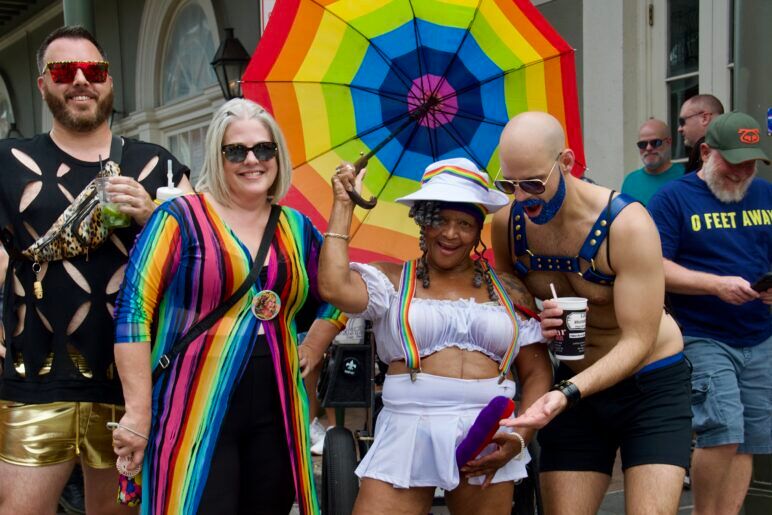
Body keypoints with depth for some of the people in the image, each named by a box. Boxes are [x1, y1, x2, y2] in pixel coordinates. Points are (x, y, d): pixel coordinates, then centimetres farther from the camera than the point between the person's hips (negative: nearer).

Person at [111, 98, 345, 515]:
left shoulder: (297, 228, 11)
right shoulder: (181, 217, -4)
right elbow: (133, 309, -10)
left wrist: (311, 351, 14)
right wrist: (138, 412, -15)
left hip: (275, 416, 5)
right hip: (194, 414, -5)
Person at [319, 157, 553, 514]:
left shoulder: (508, 291, 13)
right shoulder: (393, 281, 9)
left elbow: (537, 373, 12)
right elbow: (334, 287, -11)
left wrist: (520, 438, -5)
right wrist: (343, 205, 0)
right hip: (407, 437, -2)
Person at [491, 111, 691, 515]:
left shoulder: (627, 224, -24)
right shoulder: (507, 224, -8)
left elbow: (638, 341, -25)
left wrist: (566, 394, -39)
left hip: (651, 387, -4)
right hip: (575, 387, 4)